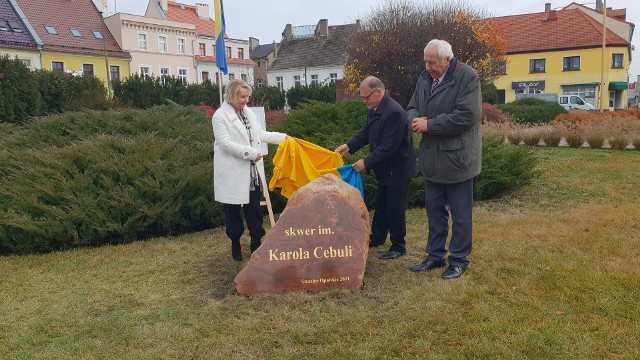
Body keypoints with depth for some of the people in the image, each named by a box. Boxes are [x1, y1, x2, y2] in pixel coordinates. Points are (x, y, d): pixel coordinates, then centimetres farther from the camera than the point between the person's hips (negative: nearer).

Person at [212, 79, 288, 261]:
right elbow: (225, 143, -18)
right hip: (232, 173, -6)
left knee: (254, 208, 9)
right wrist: (251, 153, -20)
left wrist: (283, 137, 14)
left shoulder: (249, 113, 11)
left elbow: (261, 134, 18)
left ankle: (256, 242, 19)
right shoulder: (220, 116, -10)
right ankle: (235, 244, 21)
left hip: (251, 171, 6)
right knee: (233, 209, 6)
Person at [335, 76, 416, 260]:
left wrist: (366, 162, -24)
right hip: (385, 168, 9)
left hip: (397, 169, -9)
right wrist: (349, 146, -2)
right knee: (381, 205, 19)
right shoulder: (374, 109, 2)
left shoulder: (394, 112, -28)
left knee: (395, 208, 2)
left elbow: (388, 146, -29)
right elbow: (366, 132, 12)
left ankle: (398, 247, 17)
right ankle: (376, 238, 35)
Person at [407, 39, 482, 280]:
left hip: (458, 158, -7)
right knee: (434, 208, 15)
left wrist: (429, 125, -20)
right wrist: (416, 119, -10)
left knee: (460, 214, 5)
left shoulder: (467, 77, -14)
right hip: (433, 158, 7)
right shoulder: (424, 78, 7)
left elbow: (466, 116, -23)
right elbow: (412, 108, 15)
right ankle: (435, 255, 29)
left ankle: (459, 260, 19)